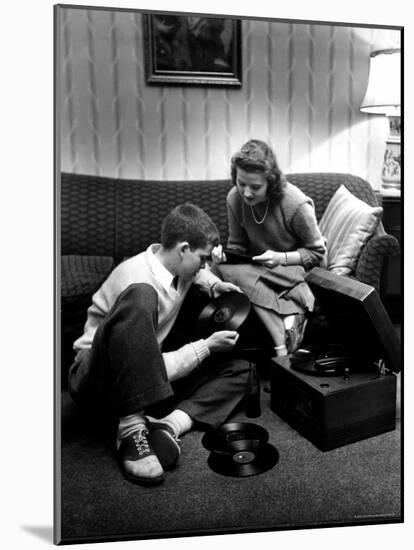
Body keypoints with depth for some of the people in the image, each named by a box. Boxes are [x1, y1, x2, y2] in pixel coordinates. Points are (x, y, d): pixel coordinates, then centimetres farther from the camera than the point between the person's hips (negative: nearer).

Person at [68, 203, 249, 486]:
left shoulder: (174, 263, 0)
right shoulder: (139, 280, -24)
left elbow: (197, 270, 29)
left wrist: (213, 283, 9)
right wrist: (205, 346, -16)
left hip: (151, 375, 9)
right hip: (99, 377, -8)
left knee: (237, 369, 1)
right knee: (139, 298, -37)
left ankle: (170, 423, -19)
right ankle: (132, 426, -35)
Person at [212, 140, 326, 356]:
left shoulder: (295, 204, -23)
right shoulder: (234, 199, -11)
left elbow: (317, 252, -10)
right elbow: (238, 246, 4)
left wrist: (281, 258, -25)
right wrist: (224, 254, -20)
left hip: (293, 267, -5)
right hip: (259, 267, 5)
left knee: (233, 272, -32)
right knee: (225, 266, -30)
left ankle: (282, 346, -35)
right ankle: (289, 316, -31)